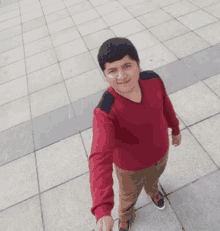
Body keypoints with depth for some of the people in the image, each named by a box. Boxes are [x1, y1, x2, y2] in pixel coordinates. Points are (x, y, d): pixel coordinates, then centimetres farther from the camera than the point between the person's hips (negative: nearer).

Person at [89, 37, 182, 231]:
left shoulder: (152, 79, -24)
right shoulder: (105, 112, -38)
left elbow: (164, 103, -4)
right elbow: (100, 160, -46)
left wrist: (175, 128, 11)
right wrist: (102, 212, -57)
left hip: (158, 150, 3)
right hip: (130, 163, -3)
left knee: (153, 177, 35)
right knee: (130, 193, 28)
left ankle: (151, 189, 73)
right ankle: (126, 214, 65)